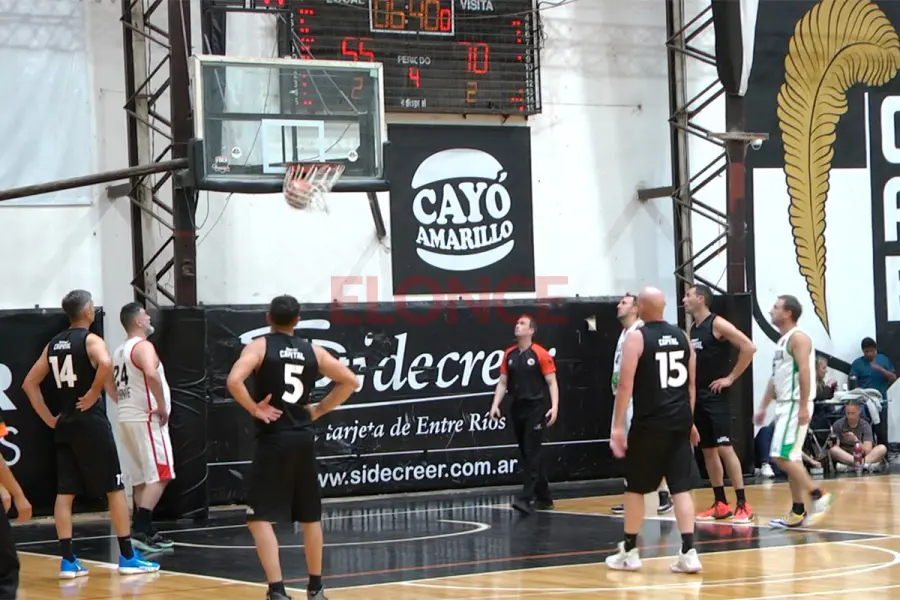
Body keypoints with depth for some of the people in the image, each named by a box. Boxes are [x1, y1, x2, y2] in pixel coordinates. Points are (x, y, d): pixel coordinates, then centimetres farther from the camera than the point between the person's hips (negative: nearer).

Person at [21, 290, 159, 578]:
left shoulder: (53, 344, 12)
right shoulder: (90, 339, -8)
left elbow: (29, 384, 15)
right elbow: (105, 364, -32)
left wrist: (49, 419, 13)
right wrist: (94, 393, -17)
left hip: (64, 425, 6)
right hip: (91, 423, -6)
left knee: (65, 492, 6)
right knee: (115, 489, 1)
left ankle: (68, 561, 3)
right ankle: (128, 557, 2)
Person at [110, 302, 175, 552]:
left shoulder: (119, 351, 15)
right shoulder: (143, 346, -14)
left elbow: (109, 384, 25)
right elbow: (151, 374, -32)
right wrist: (162, 406, -22)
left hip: (128, 418, 9)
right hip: (147, 419, -9)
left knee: (142, 479, 13)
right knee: (159, 476, -9)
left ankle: (147, 531, 15)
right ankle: (139, 531, -17)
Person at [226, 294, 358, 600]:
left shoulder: (260, 346, -4)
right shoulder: (313, 351, 9)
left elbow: (234, 380, -20)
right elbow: (350, 381, 12)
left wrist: (254, 409, -8)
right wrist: (319, 410, 13)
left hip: (273, 440, -4)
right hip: (304, 439, 4)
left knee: (260, 518, -4)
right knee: (310, 517, 18)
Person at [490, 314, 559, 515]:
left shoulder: (540, 354, -7)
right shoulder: (509, 355, 9)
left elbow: (552, 382, -8)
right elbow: (503, 382, 13)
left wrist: (554, 406, -18)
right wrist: (496, 404, 1)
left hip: (536, 410, -6)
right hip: (517, 409, 6)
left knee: (532, 455, -10)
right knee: (526, 455, 10)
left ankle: (526, 498, -15)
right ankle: (544, 497, 21)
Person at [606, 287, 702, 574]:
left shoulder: (636, 337, -7)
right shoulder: (681, 336, 10)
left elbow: (625, 384, -13)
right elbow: (691, 383, 15)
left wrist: (618, 425, -11)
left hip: (649, 423, -5)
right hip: (679, 421, 5)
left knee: (635, 488, 9)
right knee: (681, 487, 3)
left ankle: (629, 552, 16)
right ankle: (688, 553, -6)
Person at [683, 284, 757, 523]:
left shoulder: (717, 324, -12)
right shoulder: (692, 329, 13)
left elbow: (749, 347, -20)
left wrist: (731, 377, -16)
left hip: (716, 396, -9)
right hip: (698, 396, 9)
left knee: (725, 448, -13)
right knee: (708, 450, 10)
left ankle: (742, 505, -11)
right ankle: (720, 504, 16)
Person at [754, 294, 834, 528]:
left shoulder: (798, 337, -12)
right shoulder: (783, 340, 18)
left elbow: (804, 371, -21)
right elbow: (775, 377, 22)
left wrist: (804, 406, -27)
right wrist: (763, 407, 20)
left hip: (795, 405, -10)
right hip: (784, 405, 10)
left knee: (782, 456, -14)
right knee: (790, 458, 9)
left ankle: (818, 495, -10)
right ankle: (798, 512, 12)